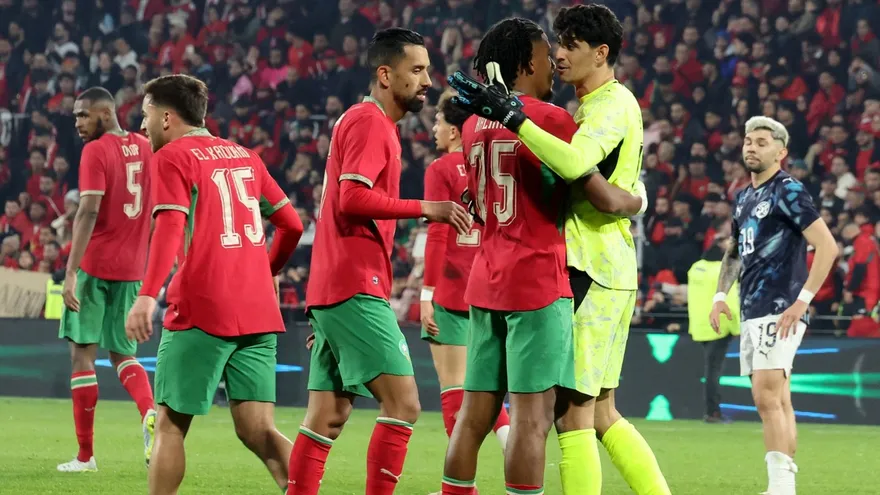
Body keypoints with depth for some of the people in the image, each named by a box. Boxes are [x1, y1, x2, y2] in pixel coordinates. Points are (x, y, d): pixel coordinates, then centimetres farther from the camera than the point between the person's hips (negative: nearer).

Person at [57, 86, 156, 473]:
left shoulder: (95, 151, -10)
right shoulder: (146, 149, 10)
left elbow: (89, 211, -20)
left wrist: (71, 272, -22)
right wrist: (149, 264, 22)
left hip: (95, 266, -6)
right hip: (132, 268, 6)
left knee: (82, 354, 2)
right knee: (122, 354, 16)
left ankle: (85, 455, 3)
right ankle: (150, 413, -14)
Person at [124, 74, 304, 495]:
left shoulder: (171, 157, -1)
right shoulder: (243, 155, 18)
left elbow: (170, 227, -17)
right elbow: (291, 224, 19)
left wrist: (148, 295, -26)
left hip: (202, 312, -6)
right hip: (258, 312, 6)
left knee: (170, 424, 5)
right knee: (258, 431, 3)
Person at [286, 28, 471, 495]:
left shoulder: (367, 123, 22)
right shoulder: (369, 122, -9)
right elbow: (353, 197, -21)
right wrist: (425, 208, -18)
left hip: (333, 290, 10)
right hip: (355, 288, -10)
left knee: (327, 417, 8)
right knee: (402, 403, -12)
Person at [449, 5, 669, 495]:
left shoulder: (613, 103, -11)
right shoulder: (594, 105, 20)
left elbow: (574, 163, -30)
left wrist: (514, 117, -29)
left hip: (592, 269, -10)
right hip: (609, 270, 10)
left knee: (573, 410, -8)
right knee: (600, 413, 13)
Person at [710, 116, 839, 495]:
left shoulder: (787, 191, -8)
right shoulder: (744, 198, 17)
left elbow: (827, 246, -15)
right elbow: (735, 251, 30)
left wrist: (803, 300, -19)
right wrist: (720, 296, 15)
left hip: (780, 311, -9)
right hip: (752, 313, 9)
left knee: (767, 396, -17)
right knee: (777, 402, 9)